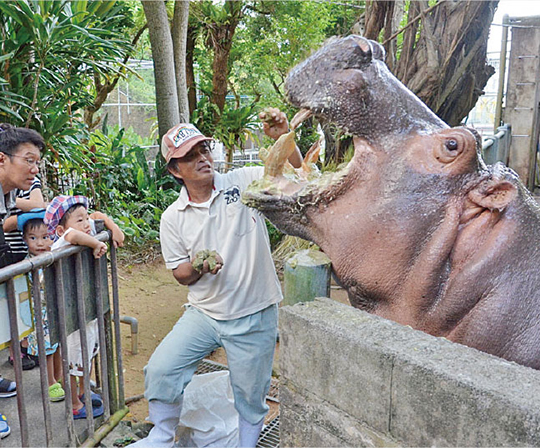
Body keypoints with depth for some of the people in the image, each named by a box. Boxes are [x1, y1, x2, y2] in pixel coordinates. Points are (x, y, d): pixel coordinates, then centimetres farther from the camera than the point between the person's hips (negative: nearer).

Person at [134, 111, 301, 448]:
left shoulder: (244, 182, -7)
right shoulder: (173, 218, -1)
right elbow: (181, 275, 5)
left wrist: (283, 138, -30)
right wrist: (197, 267, -17)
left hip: (255, 318, -2)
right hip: (203, 315, 2)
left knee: (251, 397, 11)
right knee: (160, 370, 1)